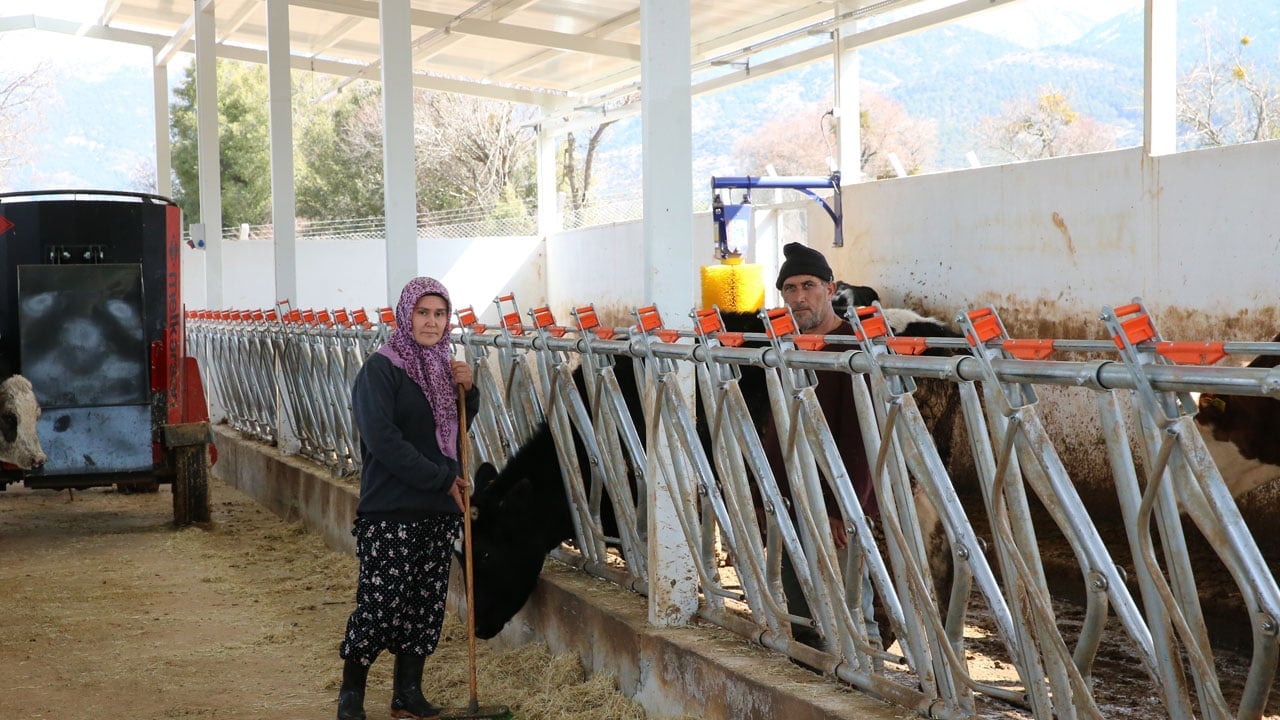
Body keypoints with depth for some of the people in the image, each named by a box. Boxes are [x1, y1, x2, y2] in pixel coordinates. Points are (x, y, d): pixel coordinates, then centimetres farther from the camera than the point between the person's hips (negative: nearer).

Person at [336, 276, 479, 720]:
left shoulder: (443, 367, 13)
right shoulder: (381, 368, -8)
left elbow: (458, 428, 24)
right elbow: (382, 439, -18)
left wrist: (468, 390, 4)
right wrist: (441, 477, -15)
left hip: (438, 509, 7)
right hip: (390, 510, -7)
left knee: (426, 603, 9)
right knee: (380, 603, -7)